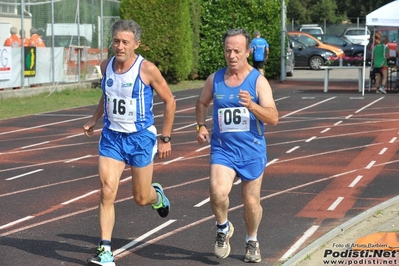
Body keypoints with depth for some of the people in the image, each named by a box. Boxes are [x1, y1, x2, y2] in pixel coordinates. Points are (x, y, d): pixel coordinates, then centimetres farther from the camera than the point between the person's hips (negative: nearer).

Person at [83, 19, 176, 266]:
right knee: (107, 192, -11)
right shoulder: (106, 66, 1)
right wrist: (94, 119, 11)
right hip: (112, 136, 3)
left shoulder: (147, 69, -15)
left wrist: (165, 138, -3)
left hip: (141, 137, -3)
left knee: (141, 198, 8)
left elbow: (170, 102, -5)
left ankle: (157, 195, 46)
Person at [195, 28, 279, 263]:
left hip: (252, 151, -1)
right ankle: (224, 228, 7)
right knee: (218, 193, -23)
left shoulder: (258, 81, -8)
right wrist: (201, 125, 4)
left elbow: (273, 118, -15)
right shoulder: (215, 79, 1)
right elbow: (202, 103, 21)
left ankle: (252, 241, 36)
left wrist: (251, 105, -32)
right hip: (223, 149, 1)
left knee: (251, 202, 9)